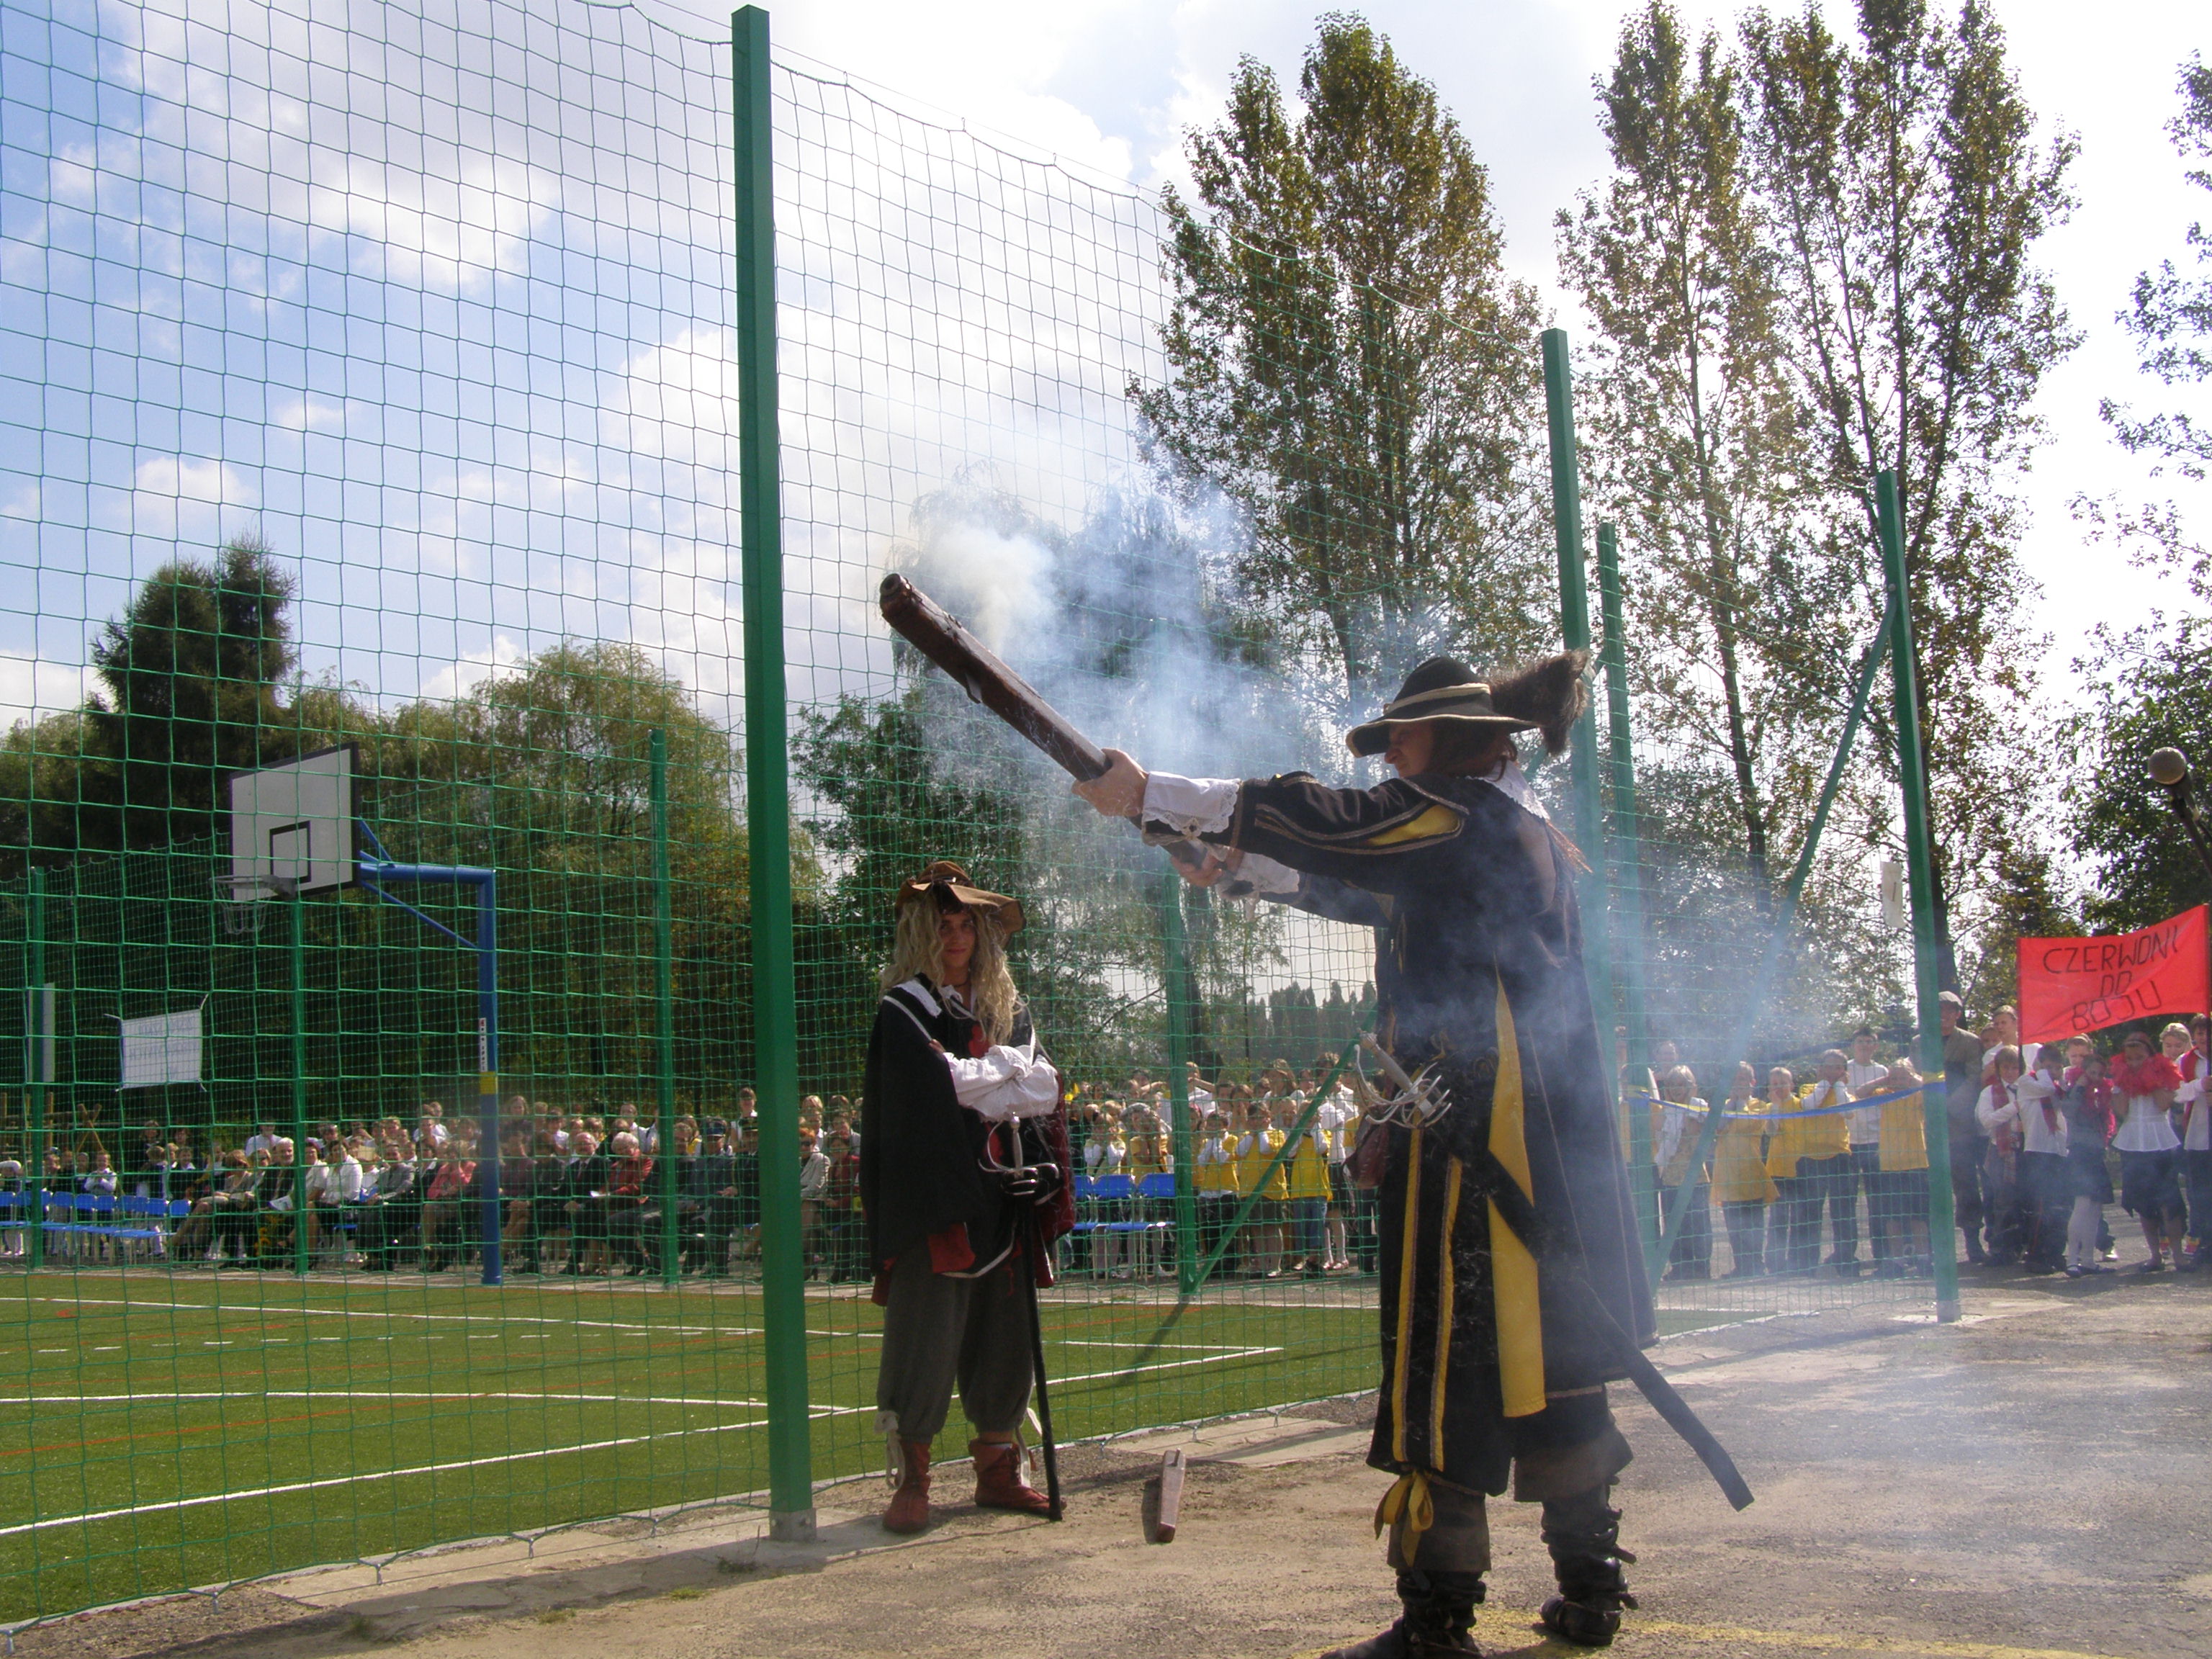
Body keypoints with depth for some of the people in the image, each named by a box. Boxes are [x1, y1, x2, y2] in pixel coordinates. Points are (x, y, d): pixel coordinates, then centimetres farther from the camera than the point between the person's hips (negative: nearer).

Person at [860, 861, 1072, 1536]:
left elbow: (1043, 1092, 5)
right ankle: (913, 1481, 2)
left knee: (1004, 1337, 8)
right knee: (925, 1337, -6)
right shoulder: (903, 1011, 0)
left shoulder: (1011, 1010, 17)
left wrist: (971, 1080, -8)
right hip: (931, 1201, -5)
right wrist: (1008, 1076, -3)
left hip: (1004, 1200, 5)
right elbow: (939, 1090, -13)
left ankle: (998, 1471, 18)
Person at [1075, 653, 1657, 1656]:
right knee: (1549, 1353, 15)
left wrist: (1149, 795, -5)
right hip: (1558, 1139, 10)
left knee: (1450, 1366, -6)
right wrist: (1239, 871, 26)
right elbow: (1365, 890, 26)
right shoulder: (1527, 832, 20)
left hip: (1475, 1133, -10)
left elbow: (1316, 823, -11)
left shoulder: (1461, 813, -7)